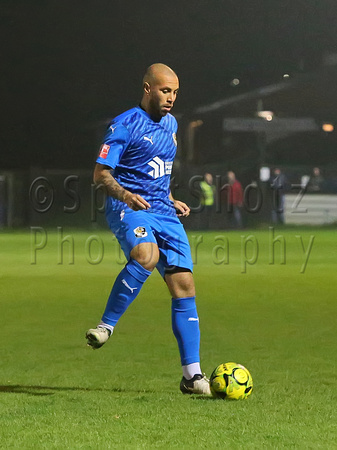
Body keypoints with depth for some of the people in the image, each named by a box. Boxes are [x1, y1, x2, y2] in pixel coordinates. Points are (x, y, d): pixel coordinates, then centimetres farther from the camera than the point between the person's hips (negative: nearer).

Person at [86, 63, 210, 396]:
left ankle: (192, 374, -1)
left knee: (184, 284, -4)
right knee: (146, 256, -38)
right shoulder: (125, 125, -5)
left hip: (163, 212, 7)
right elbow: (100, 173, -9)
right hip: (127, 209, -7)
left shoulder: (170, 124, 19)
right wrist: (124, 195, -26)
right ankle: (106, 325, -22)